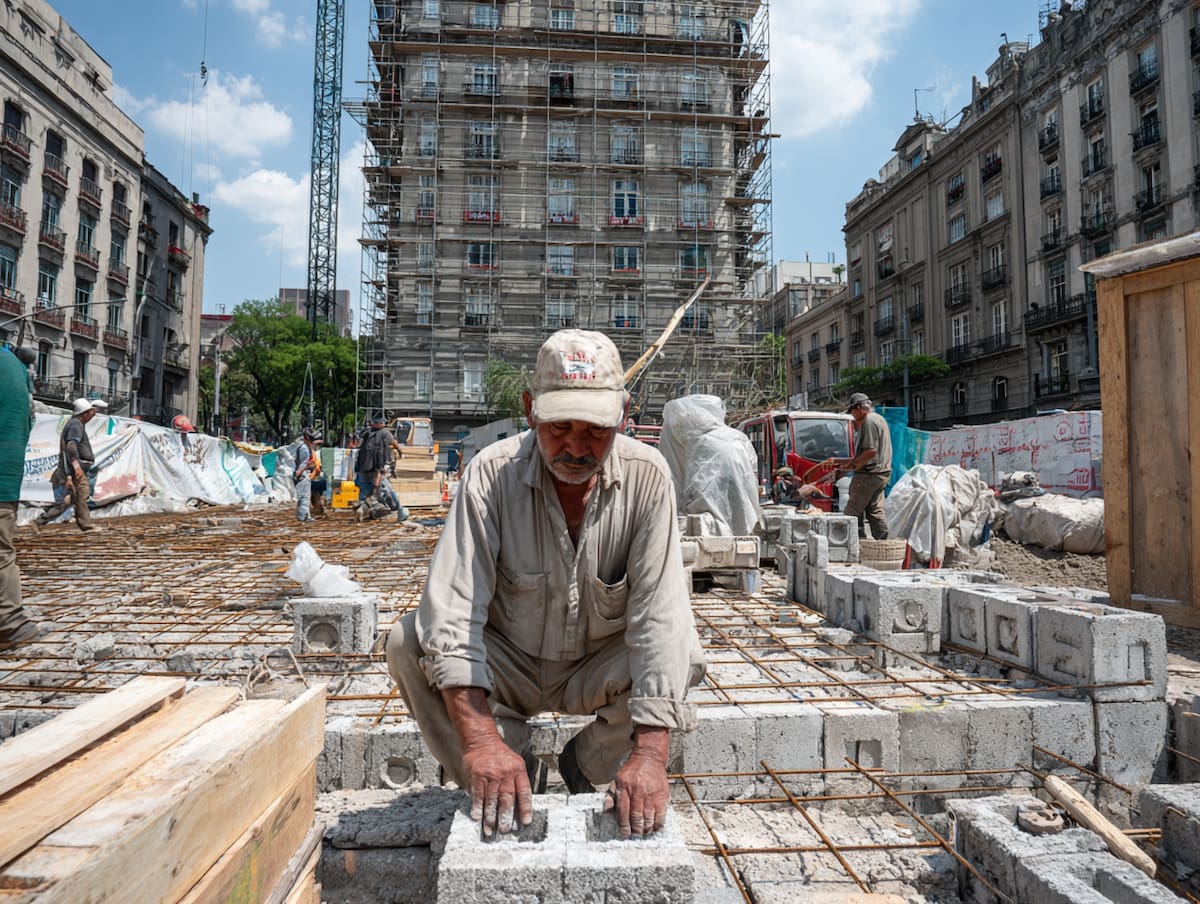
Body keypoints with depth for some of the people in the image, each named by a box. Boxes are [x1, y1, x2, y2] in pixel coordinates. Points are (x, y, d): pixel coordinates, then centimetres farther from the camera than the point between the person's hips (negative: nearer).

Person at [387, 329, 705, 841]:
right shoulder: (491, 473, -22)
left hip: (600, 673, 1)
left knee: (682, 650, -27)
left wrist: (649, 751, -35)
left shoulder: (646, 476, -20)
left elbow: (658, 612, -26)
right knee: (408, 641, -25)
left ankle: (585, 766, 0)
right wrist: (480, 738, -41)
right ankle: (495, 794, -5)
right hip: (507, 669, 0)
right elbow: (452, 609, -29)